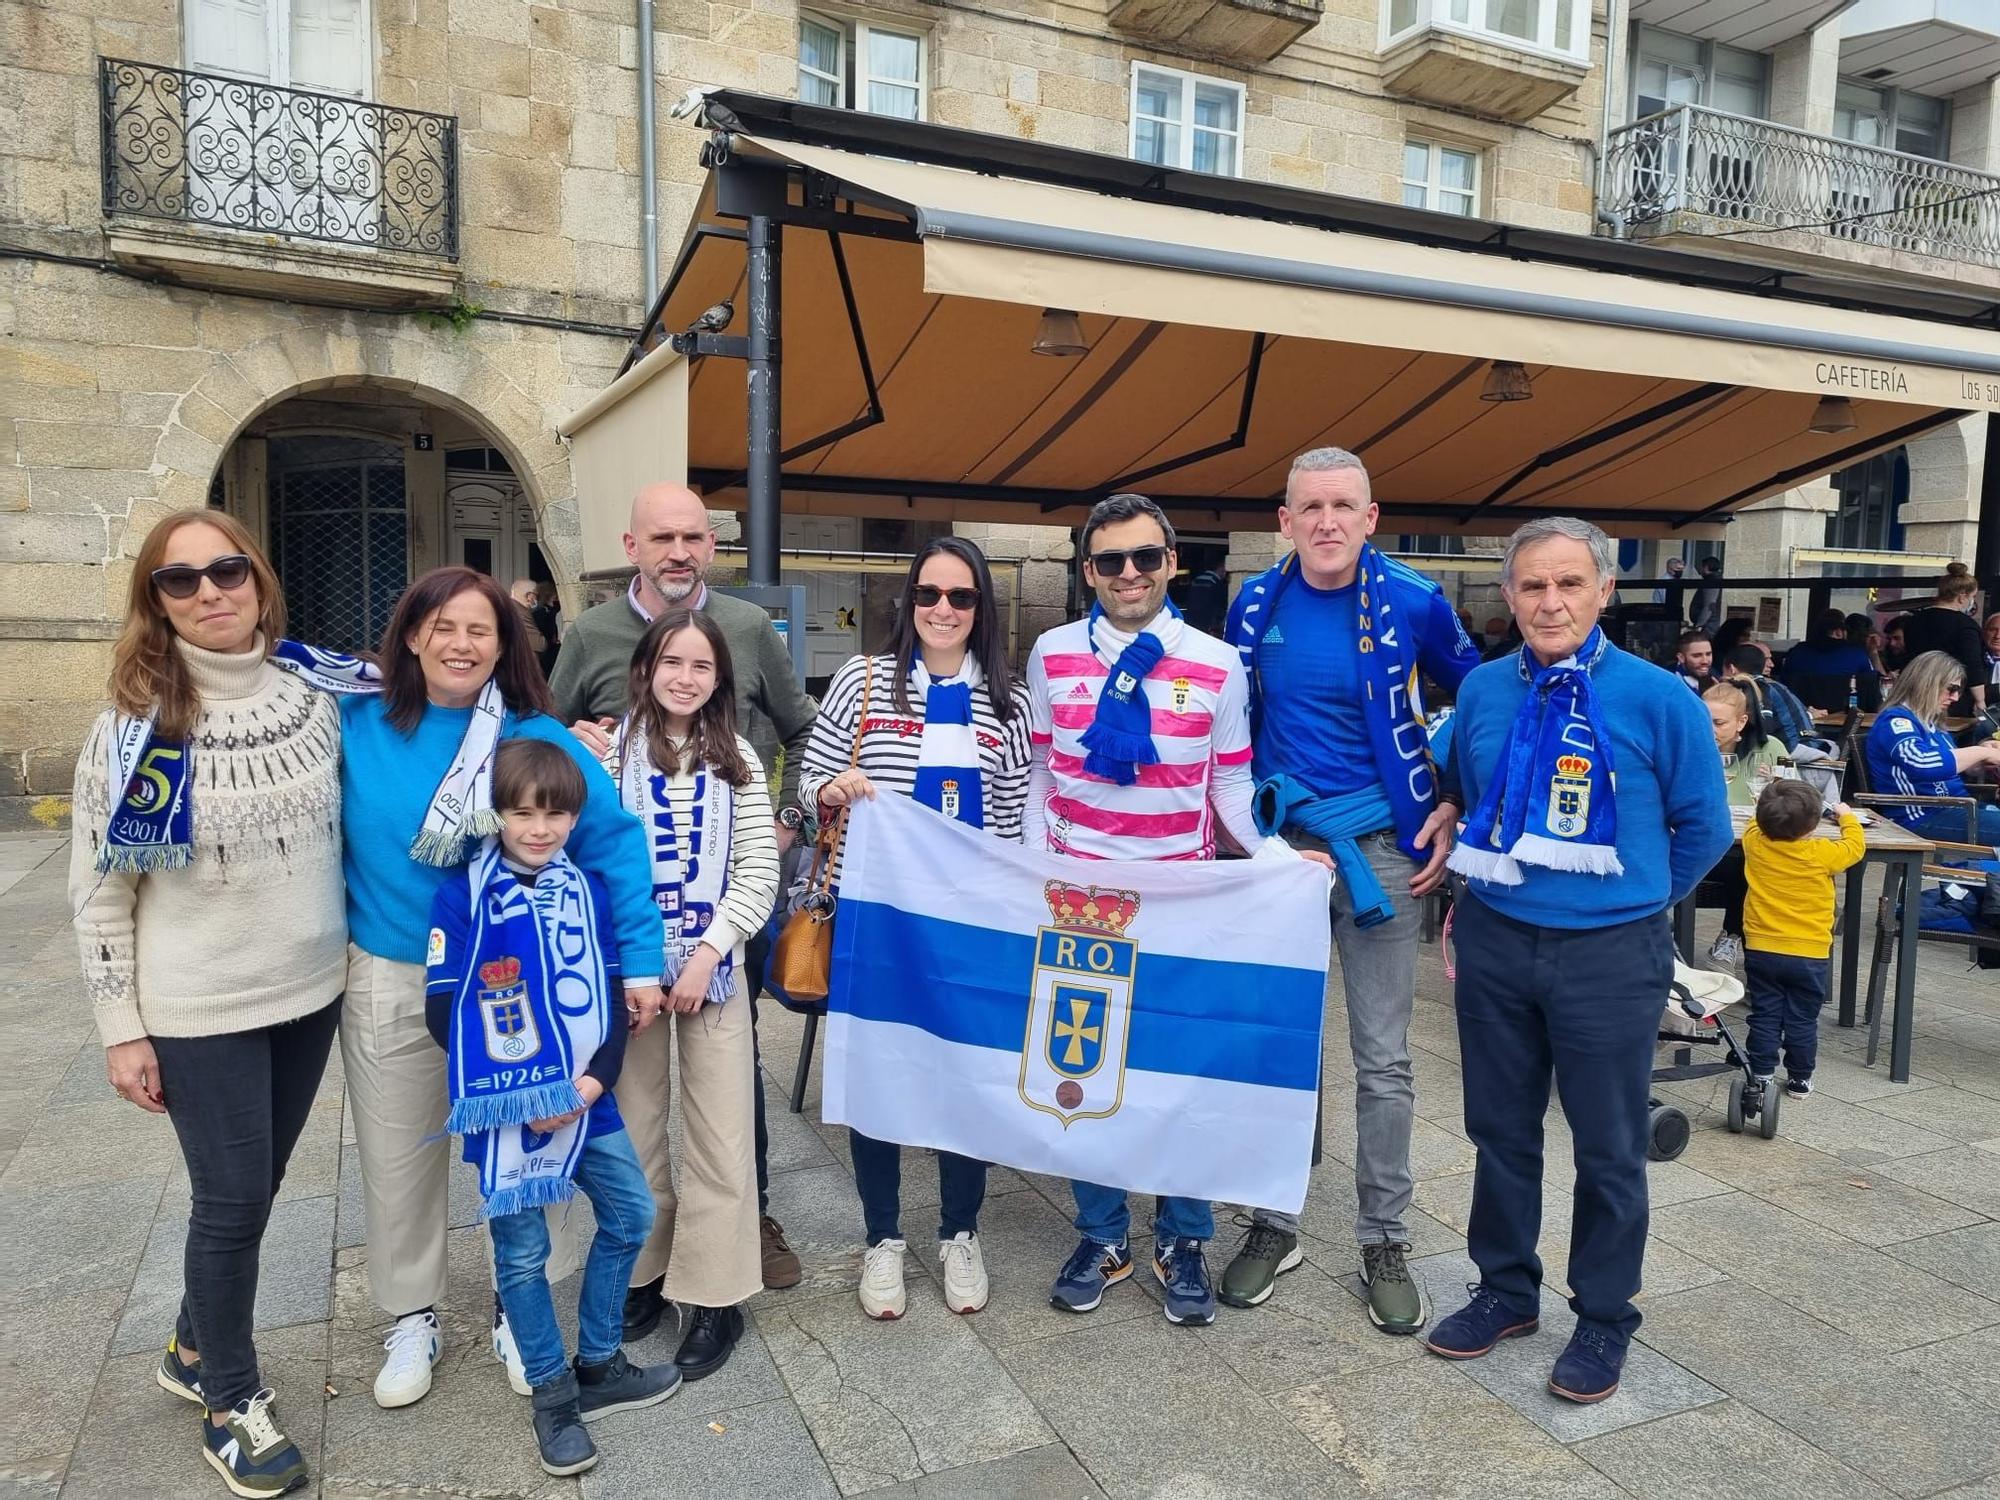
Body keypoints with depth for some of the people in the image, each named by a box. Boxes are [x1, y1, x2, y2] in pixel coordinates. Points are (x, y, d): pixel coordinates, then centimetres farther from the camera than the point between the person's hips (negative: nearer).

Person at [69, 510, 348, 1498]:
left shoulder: (313, 700, -3)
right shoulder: (133, 727, -12)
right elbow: (97, 892, -8)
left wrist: (350, 949, 9)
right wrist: (121, 1030, -8)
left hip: (310, 991, 4)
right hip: (198, 1011, -4)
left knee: (255, 1187, 18)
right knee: (233, 1201, 5)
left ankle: (196, 1347, 42)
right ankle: (232, 1404, 27)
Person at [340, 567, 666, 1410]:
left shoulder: (538, 739, -10)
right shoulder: (357, 726, -7)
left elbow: (613, 842, -11)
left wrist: (639, 958, -13)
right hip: (389, 983, 1)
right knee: (397, 1160, 15)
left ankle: (517, 1311, 36)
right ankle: (412, 1317, 37)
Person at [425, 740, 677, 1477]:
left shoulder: (588, 889, 3)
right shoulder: (462, 894, -10)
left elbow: (612, 997, 4)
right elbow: (442, 1013, -11)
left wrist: (596, 1079, -10)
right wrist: (517, 1090, -16)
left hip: (584, 1099, 5)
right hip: (505, 1106, -4)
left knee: (631, 1215, 13)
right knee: (522, 1254, 7)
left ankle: (599, 1365, 32)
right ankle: (553, 1396, 26)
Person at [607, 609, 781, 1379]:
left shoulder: (737, 760, 5)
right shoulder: (611, 752, -1)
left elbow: (759, 872, 1)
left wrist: (707, 951, -10)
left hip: (713, 965, 1)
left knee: (720, 1134, 2)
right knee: (634, 1129, 8)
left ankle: (716, 1295, 15)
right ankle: (645, 1271, 28)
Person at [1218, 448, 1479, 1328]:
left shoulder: (1411, 602, -6)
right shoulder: (1256, 603, 1)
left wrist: (1453, 807, 0)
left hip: (1382, 846, -2)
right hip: (1279, 840, 2)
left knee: (1383, 1060, 5)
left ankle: (1384, 1240, 22)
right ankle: (1274, 1224, 25)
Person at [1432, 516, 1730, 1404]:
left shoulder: (1659, 699, -10)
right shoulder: (1483, 691, 1)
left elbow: (1703, 828, 1)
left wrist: (1632, 901, 8)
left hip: (1609, 954, -3)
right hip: (1493, 943, 4)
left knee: (1609, 1148, 10)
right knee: (1500, 1129, 15)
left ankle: (1603, 1322, 29)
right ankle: (1505, 1291, 34)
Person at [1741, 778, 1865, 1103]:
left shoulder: (1755, 844, -9)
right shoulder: (1823, 854, -14)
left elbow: (1756, 825, 16)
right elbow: (1855, 846, 7)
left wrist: (1774, 814, 31)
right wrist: (1846, 816, 22)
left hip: (1761, 951, 1)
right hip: (1808, 954, -1)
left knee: (1764, 1016, 9)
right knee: (1802, 1020, 10)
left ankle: (1761, 1075, 11)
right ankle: (1799, 1079, 19)